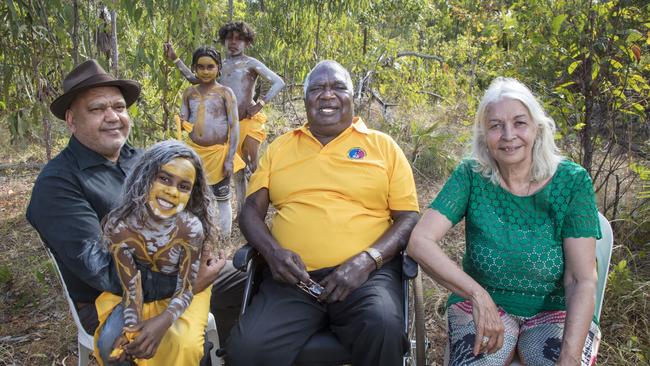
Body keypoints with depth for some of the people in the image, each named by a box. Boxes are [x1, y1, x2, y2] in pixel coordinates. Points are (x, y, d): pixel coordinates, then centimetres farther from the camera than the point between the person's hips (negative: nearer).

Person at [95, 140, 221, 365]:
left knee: (186, 346, -26)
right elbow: (131, 286, -18)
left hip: (183, 291, -1)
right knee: (109, 343, -21)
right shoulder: (118, 225, -26)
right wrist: (132, 327, -33)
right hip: (142, 290, 2)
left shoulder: (192, 228, -30)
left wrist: (164, 320, -37)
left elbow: (186, 288, -20)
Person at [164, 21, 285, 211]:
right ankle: (241, 211, 17)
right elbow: (194, 79, 22)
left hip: (249, 120, -5)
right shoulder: (221, 65, 13)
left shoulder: (251, 63, -2)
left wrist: (260, 104, -15)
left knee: (254, 166, -6)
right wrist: (175, 59, 15)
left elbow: (278, 82, -8)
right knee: (237, 168, 10)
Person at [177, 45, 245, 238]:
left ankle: (225, 239, 17)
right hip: (194, 152, 4)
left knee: (222, 199, 7)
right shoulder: (189, 92, 5)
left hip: (218, 152, -4)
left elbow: (234, 126, -9)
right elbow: (181, 122, 9)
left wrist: (230, 159, -14)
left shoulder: (225, 92, -6)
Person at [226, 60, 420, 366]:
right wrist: (272, 251, -7)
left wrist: (367, 260, -11)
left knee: (383, 328, -33)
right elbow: (251, 210, 15)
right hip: (293, 276, 2)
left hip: (367, 273, -1)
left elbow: (409, 217, 7)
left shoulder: (383, 146, 11)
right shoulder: (279, 148, 18)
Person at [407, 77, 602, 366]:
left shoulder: (572, 182, -9)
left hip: (555, 310, 1)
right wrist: (478, 296, -28)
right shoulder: (470, 176, -8)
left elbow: (582, 281, -13)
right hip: (482, 303, 0)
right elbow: (420, 242, -17)